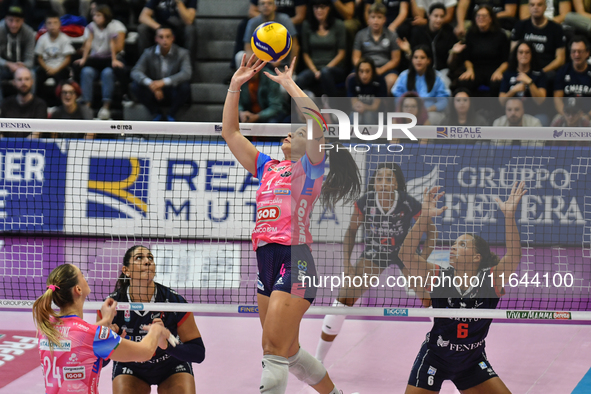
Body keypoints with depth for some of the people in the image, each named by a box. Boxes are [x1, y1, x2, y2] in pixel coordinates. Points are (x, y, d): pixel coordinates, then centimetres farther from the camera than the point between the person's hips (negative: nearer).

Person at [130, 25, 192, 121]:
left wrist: (164, 82, -41)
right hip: (155, 92, 2)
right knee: (136, 86, -24)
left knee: (184, 86, -34)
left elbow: (186, 74, -26)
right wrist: (150, 83, -36)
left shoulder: (182, 53, -10)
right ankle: (156, 113, -2)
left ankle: (171, 115, -6)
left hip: (173, 92, -2)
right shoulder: (149, 53, -3)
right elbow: (135, 72, -14)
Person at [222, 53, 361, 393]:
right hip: (266, 259, 8)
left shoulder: (310, 166, 3)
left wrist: (289, 84, -6)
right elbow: (230, 132, 23)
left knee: (275, 350, -14)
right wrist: (235, 86, 17)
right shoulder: (267, 167, 21)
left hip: (294, 259, -8)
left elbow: (317, 123, -16)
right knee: (289, 351, 17)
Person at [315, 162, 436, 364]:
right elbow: (351, 231, -3)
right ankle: (318, 359, 4)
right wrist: (347, 263, -10)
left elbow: (431, 231, -9)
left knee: (431, 302, -11)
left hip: (405, 253, -1)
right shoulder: (365, 203, -20)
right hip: (373, 254, 1)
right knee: (343, 298, -9)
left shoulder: (409, 204, -24)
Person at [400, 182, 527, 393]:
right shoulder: (439, 277, -14)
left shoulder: (490, 280, -15)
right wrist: (425, 216, -33)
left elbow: (513, 256, -31)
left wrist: (509, 216, -40)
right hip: (434, 359, -1)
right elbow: (406, 254, -25)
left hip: (472, 362, 1)